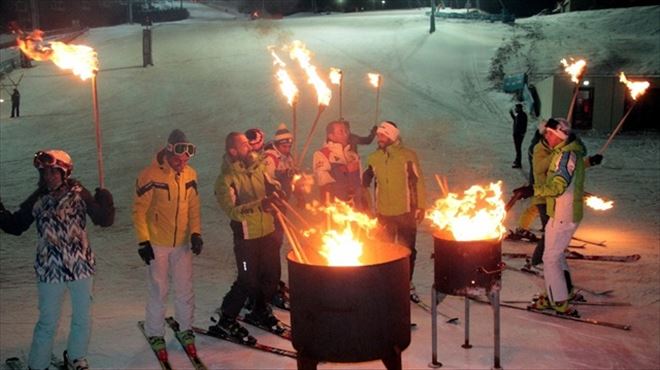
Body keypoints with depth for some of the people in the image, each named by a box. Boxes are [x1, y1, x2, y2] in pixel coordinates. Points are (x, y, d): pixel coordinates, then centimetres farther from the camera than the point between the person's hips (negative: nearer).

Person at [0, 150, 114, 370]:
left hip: (82, 267, 1)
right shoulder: (38, 199, -5)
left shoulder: (79, 194, -8)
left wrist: (105, 204, -24)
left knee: (83, 319, 17)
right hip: (50, 271, -1)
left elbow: (103, 220, -6)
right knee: (48, 323, 9)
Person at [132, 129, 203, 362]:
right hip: (157, 245, -4)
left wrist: (196, 233, -3)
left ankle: (185, 329, 31)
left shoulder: (190, 175, 0)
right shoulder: (150, 175, -16)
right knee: (158, 293, 6)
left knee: (185, 290, 12)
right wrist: (143, 242, -13)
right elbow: (139, 210, -12)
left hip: (183, 244, 4)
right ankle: (155, 334, 25)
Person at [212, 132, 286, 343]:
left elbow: (271, 185, 16)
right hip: (246, 236, -7)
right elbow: (232, 210, -24)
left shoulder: (257, 167, 5)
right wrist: (259, 204, -34)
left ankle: (260, 311, 39)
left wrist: (274, 188, -8)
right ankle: (225, 320, 18)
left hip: (268, 231, 7)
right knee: (248, 280, -2)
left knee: (272, 274, 16)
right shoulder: (226, 178, -14)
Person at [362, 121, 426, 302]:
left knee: (407, 250, 6)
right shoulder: (373, 158, 4)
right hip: (383, 213, 3)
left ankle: (407, 285, 21)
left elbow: (417, 182, -5)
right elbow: (365, 182, 13)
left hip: (405, 212, -3)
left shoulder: (408, 155, -7)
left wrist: (420, 207, -7)